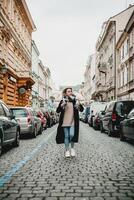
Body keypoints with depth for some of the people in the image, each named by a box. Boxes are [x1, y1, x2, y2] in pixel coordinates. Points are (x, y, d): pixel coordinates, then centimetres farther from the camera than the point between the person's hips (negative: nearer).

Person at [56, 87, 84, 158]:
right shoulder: (63, 101, 2)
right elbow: (57, 111, -4)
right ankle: (67, 150, 19)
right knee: (66, 136, 5)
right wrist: (62, 105, -20)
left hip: (73, 122, 0)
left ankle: (72, 148, 13)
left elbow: (82, 109, 2)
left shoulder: (74, 101, 5)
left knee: (72, 135, -12)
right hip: (65, 122, 0)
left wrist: (79, 105, -17)